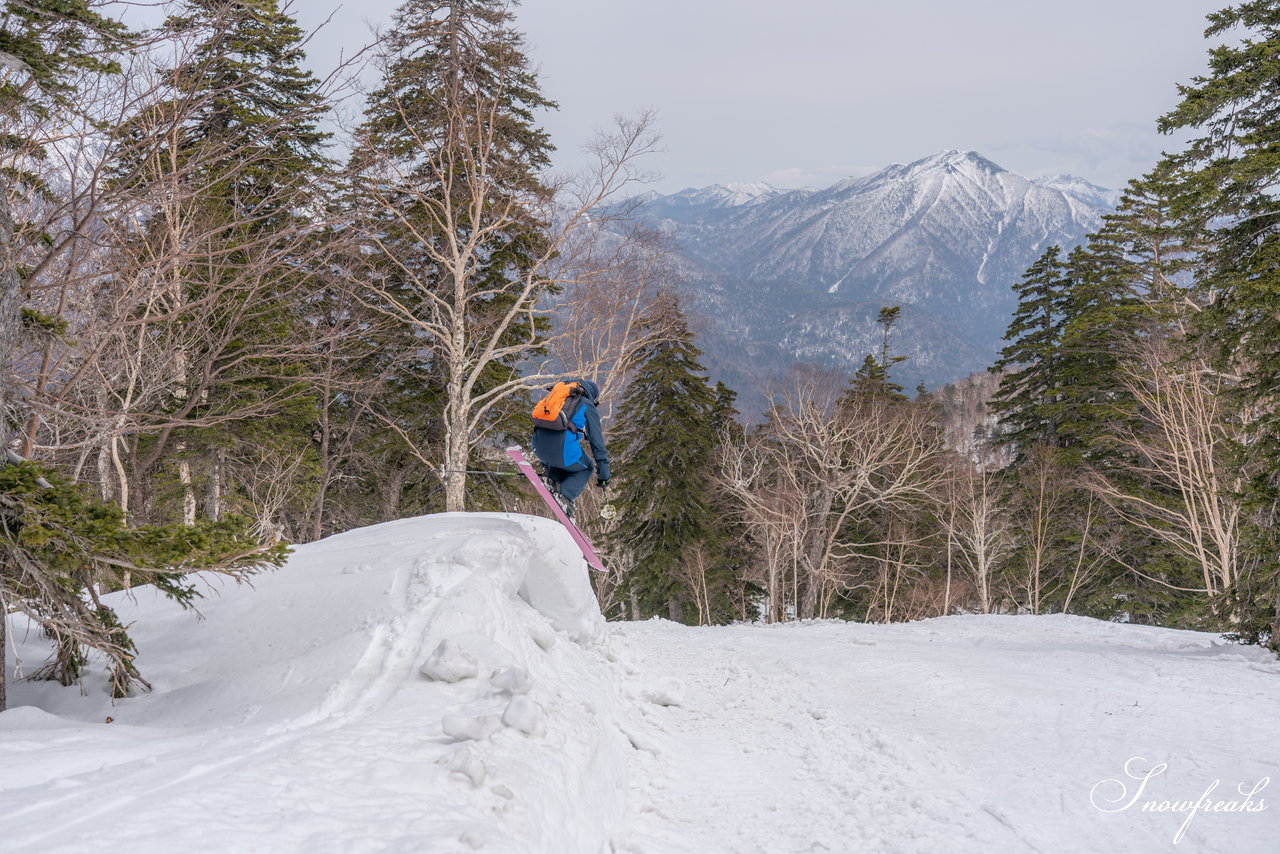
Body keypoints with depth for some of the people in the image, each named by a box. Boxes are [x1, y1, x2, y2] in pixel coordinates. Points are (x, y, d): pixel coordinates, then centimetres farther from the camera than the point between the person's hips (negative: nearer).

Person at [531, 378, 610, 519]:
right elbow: (597, 442, 10)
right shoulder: (588, 407, 13)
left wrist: (546, 465, 47)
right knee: (586, 469, 23)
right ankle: (566, 495, -1)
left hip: (539, 449, 6)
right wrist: (603, 473, 15)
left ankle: (553, 478, 12)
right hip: (564, 449, -6)